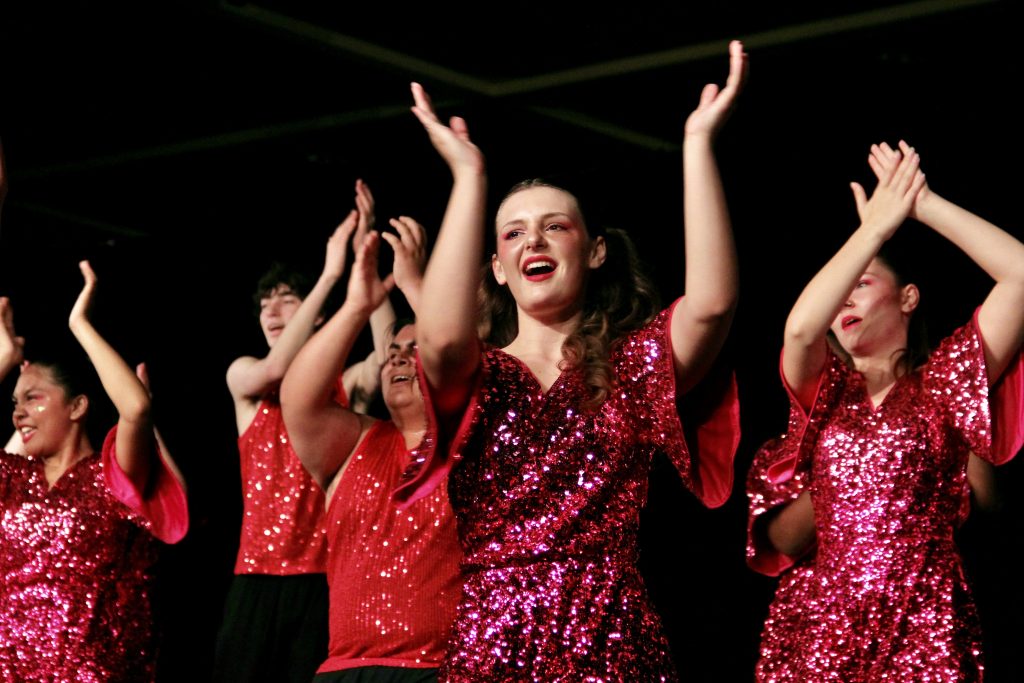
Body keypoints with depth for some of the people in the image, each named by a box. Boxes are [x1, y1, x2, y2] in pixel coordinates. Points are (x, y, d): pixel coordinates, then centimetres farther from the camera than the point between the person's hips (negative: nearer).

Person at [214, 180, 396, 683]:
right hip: (257, 577, 1)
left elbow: (388, 351, -11)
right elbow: (276, 369, -10)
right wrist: (331, 273, -15)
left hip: (326, 577, -1)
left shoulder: (348, 385, 10)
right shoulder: (243, 376, 12)